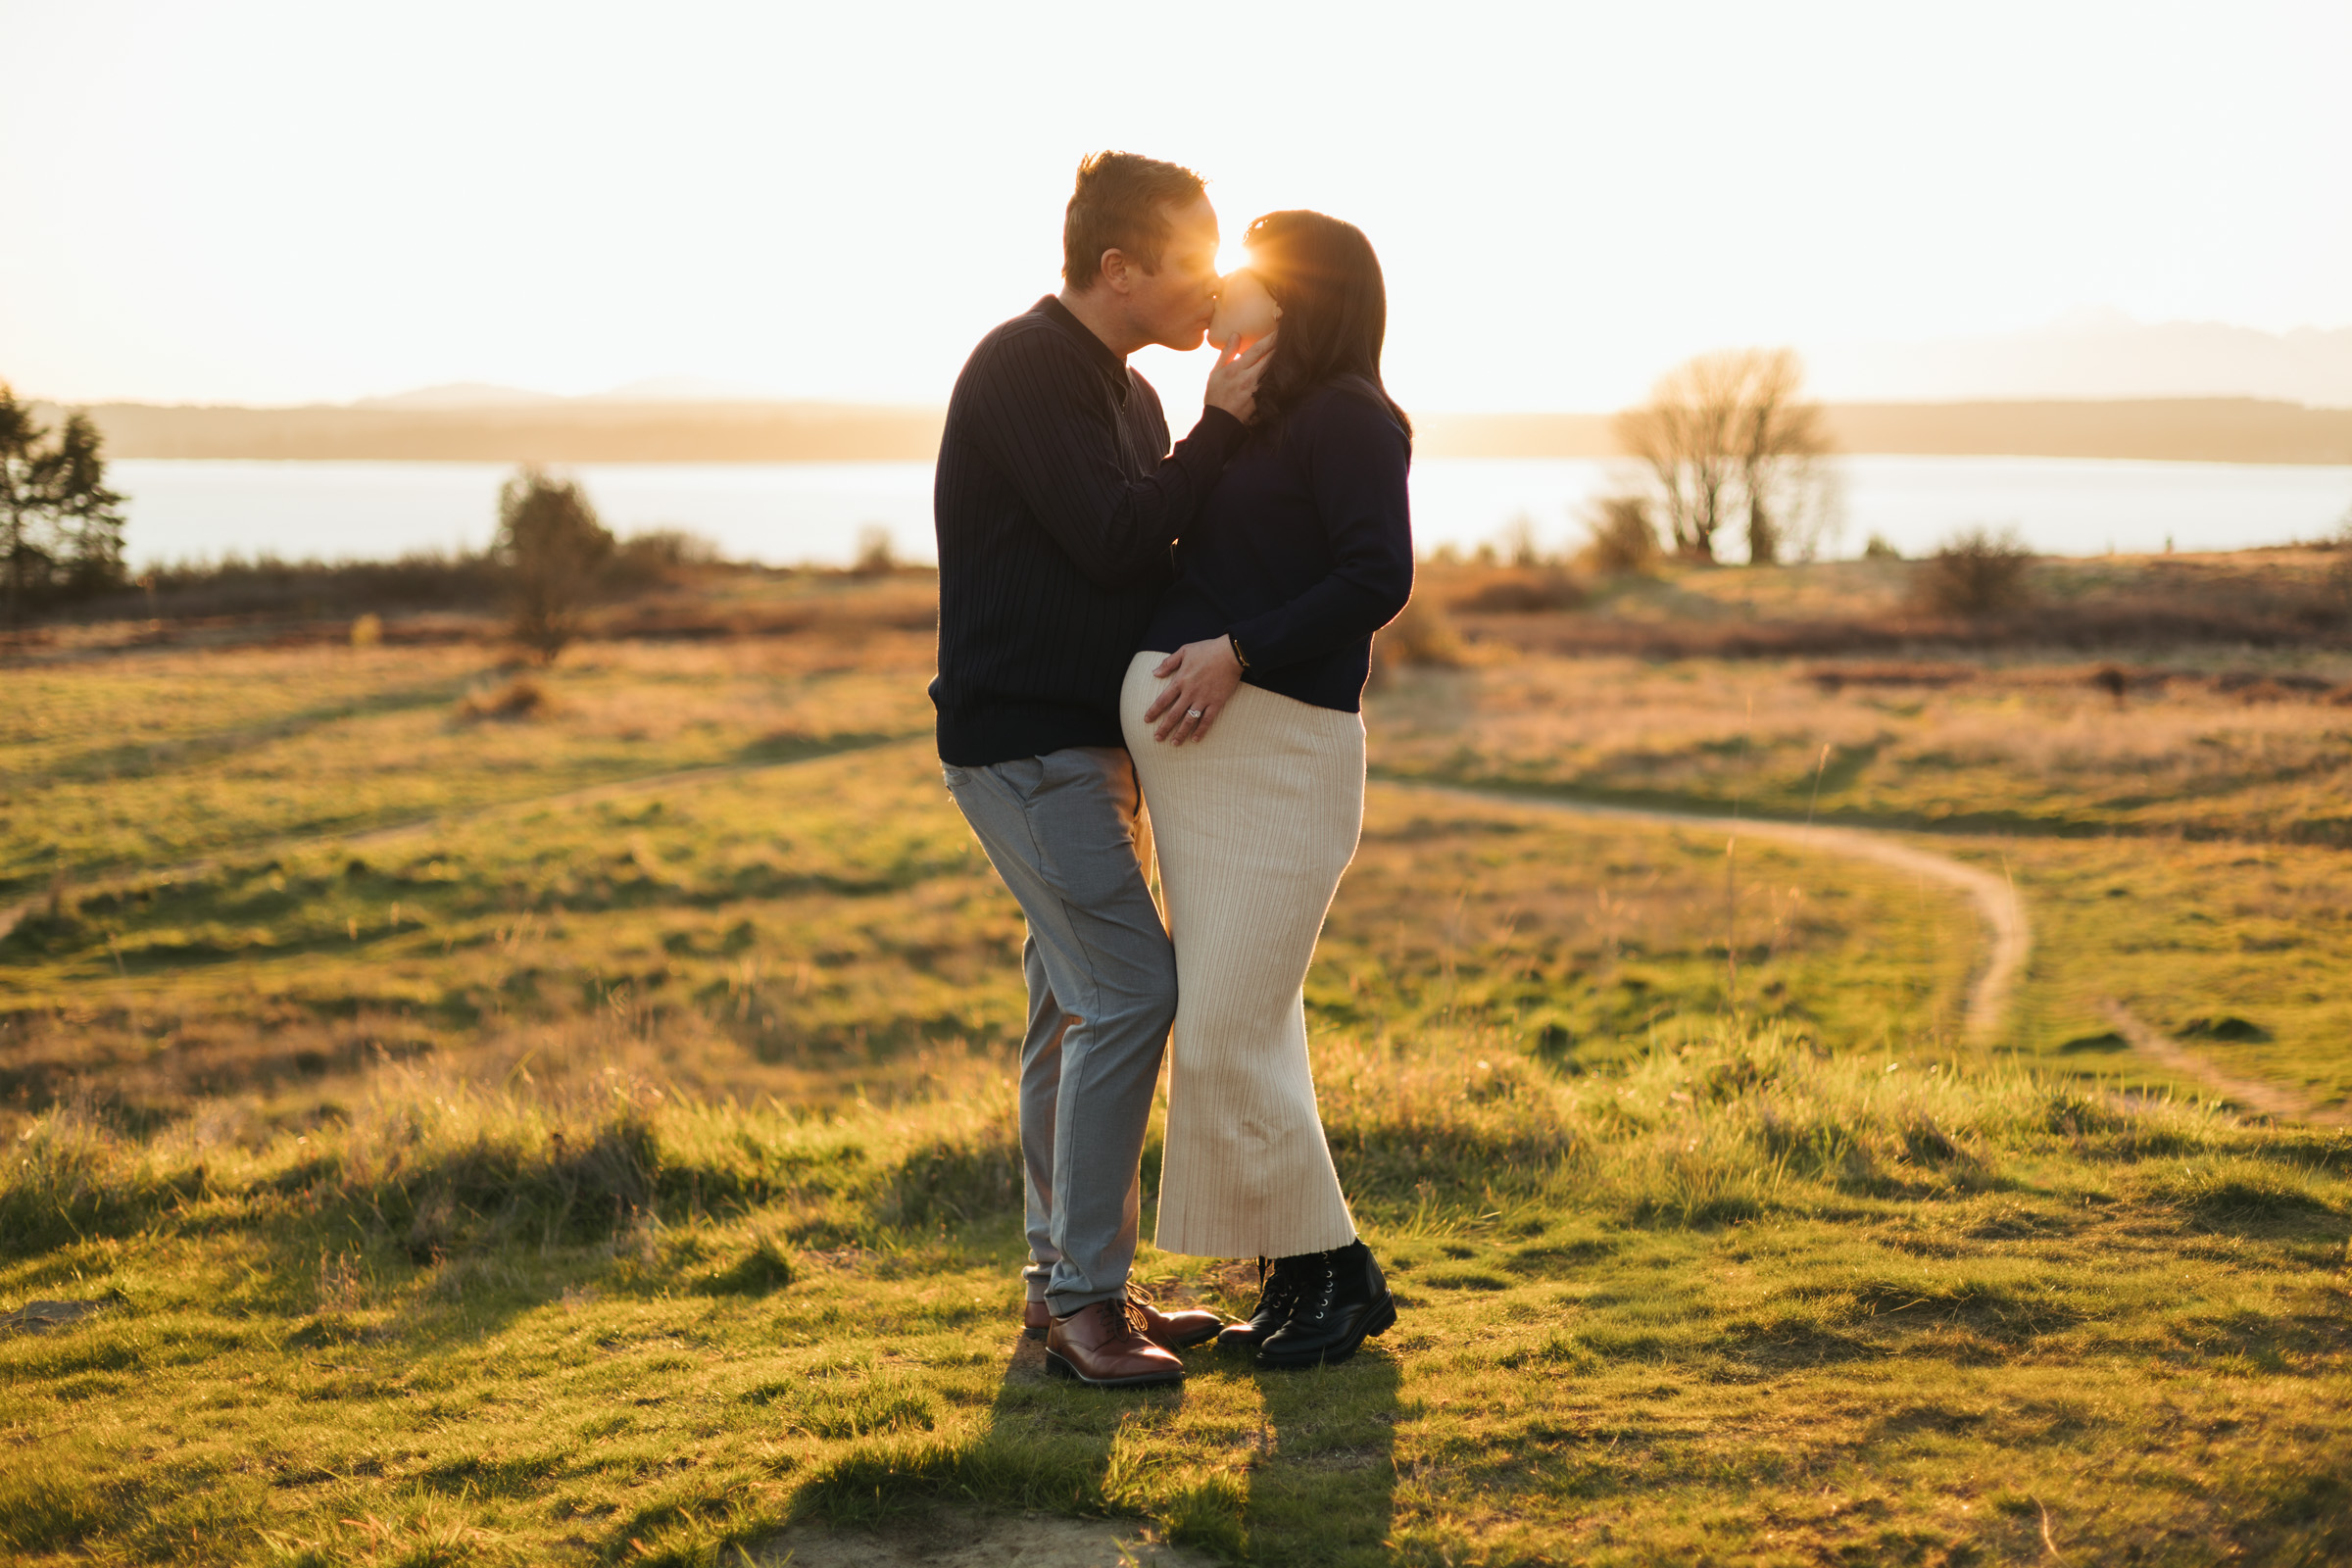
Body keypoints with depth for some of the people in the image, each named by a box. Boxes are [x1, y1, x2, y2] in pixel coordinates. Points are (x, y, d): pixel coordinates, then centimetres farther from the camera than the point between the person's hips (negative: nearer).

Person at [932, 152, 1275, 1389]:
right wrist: (1220, 427, -13)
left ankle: (1065, 1283, 19)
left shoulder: (1121, 391, 17)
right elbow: (1114, 542, -21)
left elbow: (1155, 557, 20)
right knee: (1129, 990, -15)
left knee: (1079, 1006, 11)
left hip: (1086, 742, 10)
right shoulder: (1021, 370, -13)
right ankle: (1084, 1298, -9)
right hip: (1021, 740, -10)